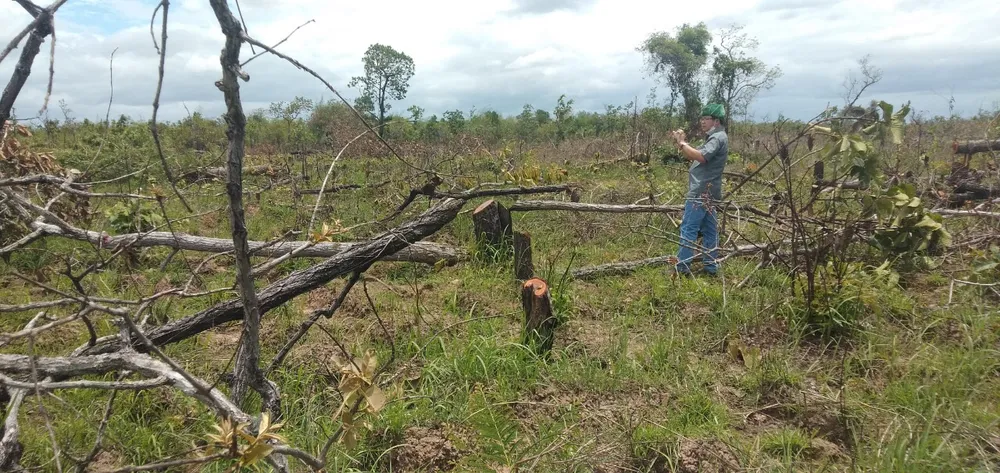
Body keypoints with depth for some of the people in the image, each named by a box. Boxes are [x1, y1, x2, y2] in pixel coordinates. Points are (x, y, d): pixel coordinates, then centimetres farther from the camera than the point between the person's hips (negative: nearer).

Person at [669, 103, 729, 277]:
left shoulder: (718, 137, -11)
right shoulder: (713, 138, 21)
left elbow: (701, 157, -27)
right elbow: (692, 157, 19)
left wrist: (682, 143, -18)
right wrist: (680, 142, 5)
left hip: (702, 192, -11)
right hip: (706, 191, 11)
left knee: (688, 228, -10)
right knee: (709, 229, 10)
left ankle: (682, 267, -10)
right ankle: (711, 266, 14)